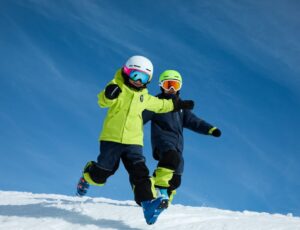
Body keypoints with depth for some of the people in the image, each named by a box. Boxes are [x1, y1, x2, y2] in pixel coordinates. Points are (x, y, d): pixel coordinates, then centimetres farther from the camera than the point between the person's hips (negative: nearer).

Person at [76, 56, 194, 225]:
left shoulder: (145, 97, 16)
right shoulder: (117, 86, -3)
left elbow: (160, 105, 36)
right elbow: (102, 102, -21)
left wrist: (177, 105, 37)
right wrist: (108, 95, -43)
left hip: (133, 142, 4)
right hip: (111, 139, -3)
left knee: (140, 173, -13)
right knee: (102, 173, 6)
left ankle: (148, 204, -16)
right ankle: (88, 175, 39)